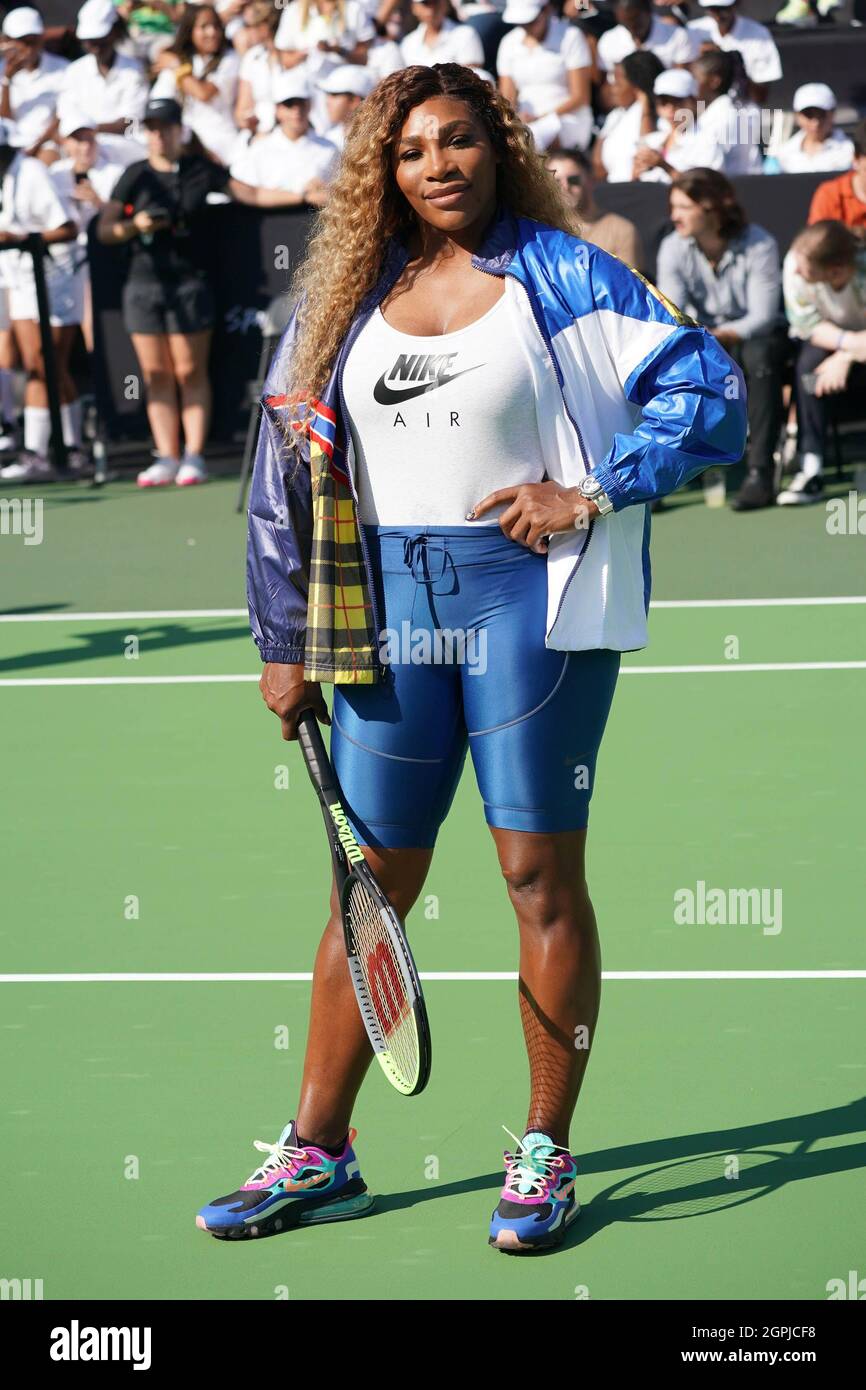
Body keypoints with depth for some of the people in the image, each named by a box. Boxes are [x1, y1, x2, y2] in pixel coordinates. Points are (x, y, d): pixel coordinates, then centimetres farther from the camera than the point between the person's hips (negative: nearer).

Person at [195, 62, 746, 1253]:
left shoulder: (564, 276, -2)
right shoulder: (348, 296, 9)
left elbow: (704, 388, -5)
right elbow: (293, 469, 12)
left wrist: (593, 494, -13)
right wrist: (287, 641, 9)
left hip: (531, 597, -3)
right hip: (389, 607, 4)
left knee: (541, 873, 0)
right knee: (370, 885, 7)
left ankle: (545, 1156, 10)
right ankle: (317, 1155, 16)